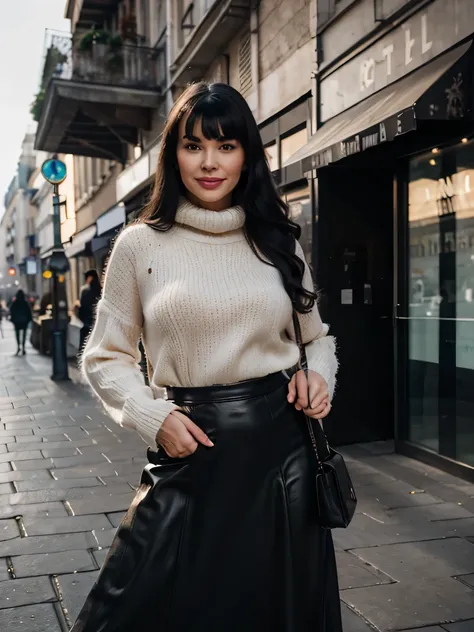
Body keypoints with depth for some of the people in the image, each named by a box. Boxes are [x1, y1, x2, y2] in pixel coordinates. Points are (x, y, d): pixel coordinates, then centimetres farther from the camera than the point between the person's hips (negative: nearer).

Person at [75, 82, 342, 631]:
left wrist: (319, 378, -4)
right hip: (190, 450, -2)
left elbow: (316, 337, 17)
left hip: (282, 447, 3)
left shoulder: (278, 241, 6)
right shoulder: (140, 244, -1)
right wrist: (152, 416, -11)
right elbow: (104, 357, 4)